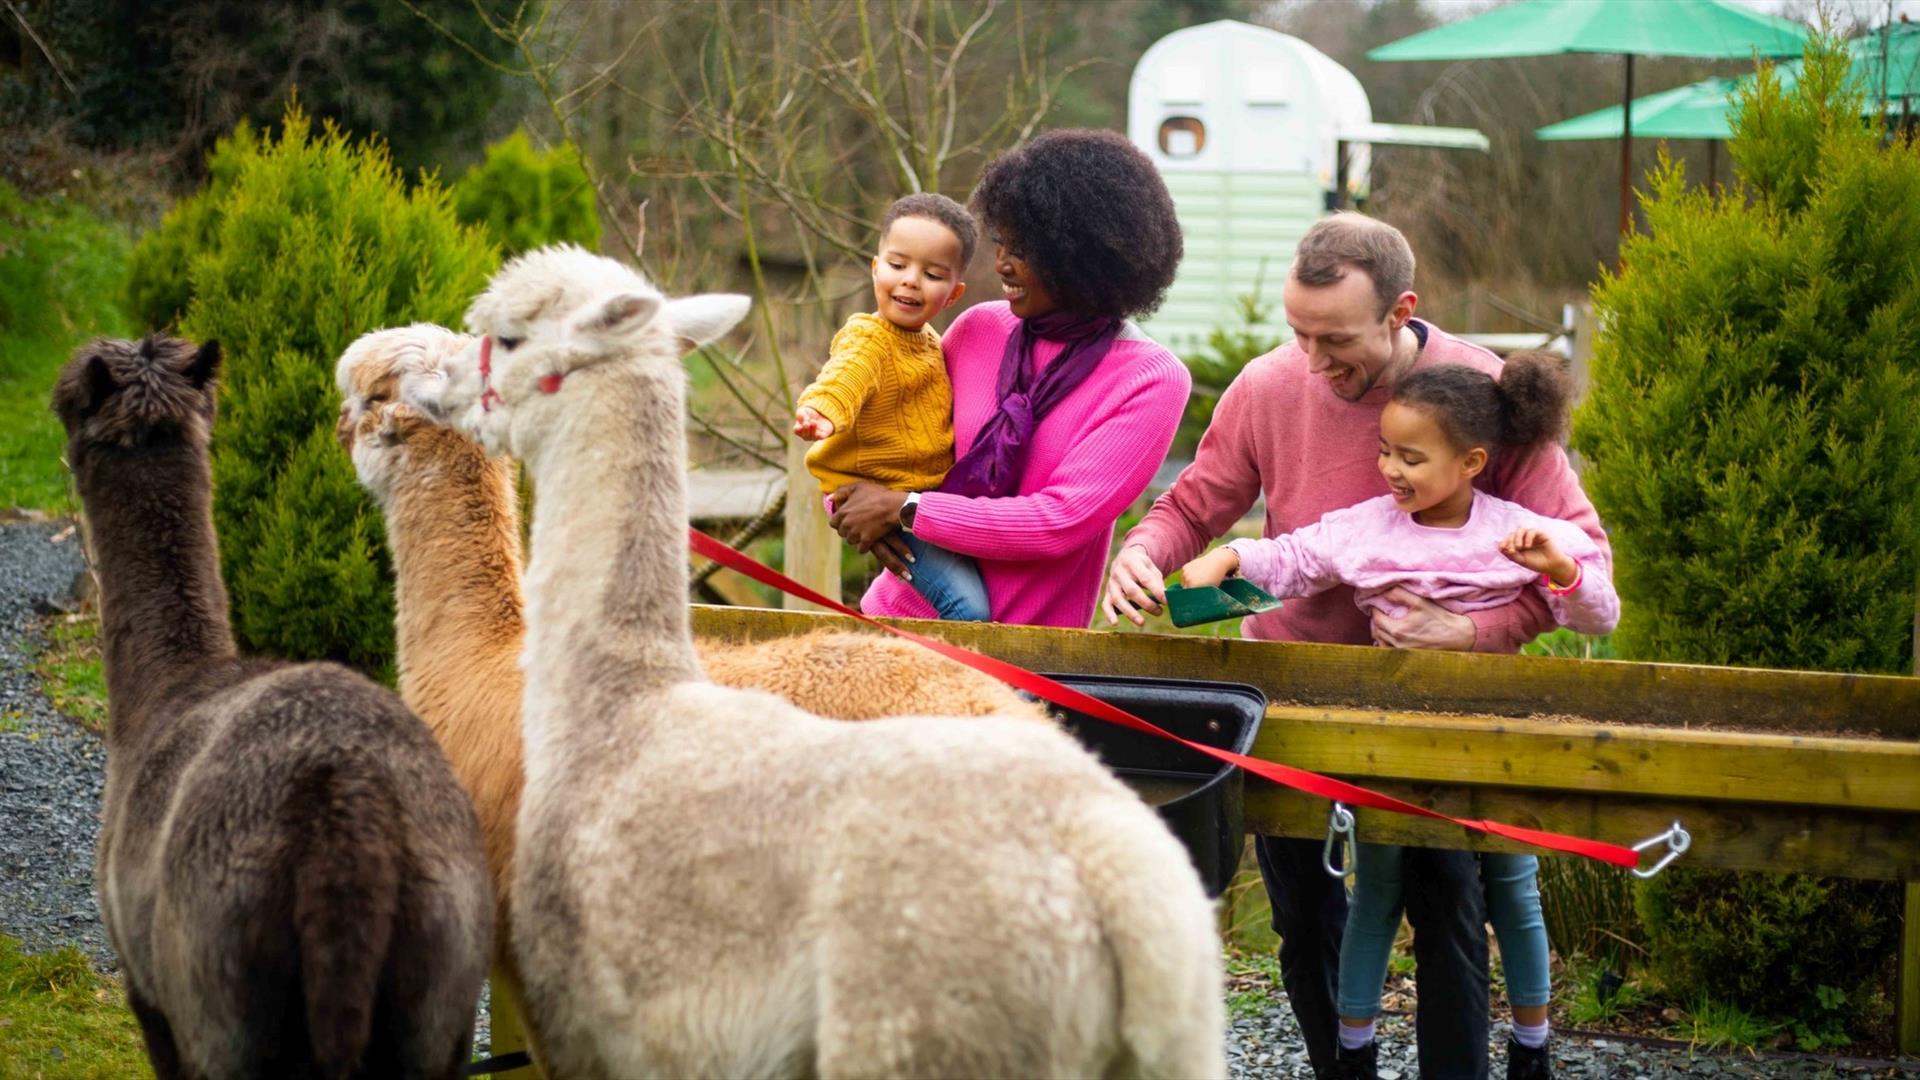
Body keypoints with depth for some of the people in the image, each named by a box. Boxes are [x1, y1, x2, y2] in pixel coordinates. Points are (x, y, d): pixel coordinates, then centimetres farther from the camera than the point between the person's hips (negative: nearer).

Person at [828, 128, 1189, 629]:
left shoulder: (1152, 381, -7)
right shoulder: (980, 328, 6)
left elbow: (1060, 523, -15)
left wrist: (903, 509, -13)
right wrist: (853, 509, -5)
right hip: (898, 614, 3)